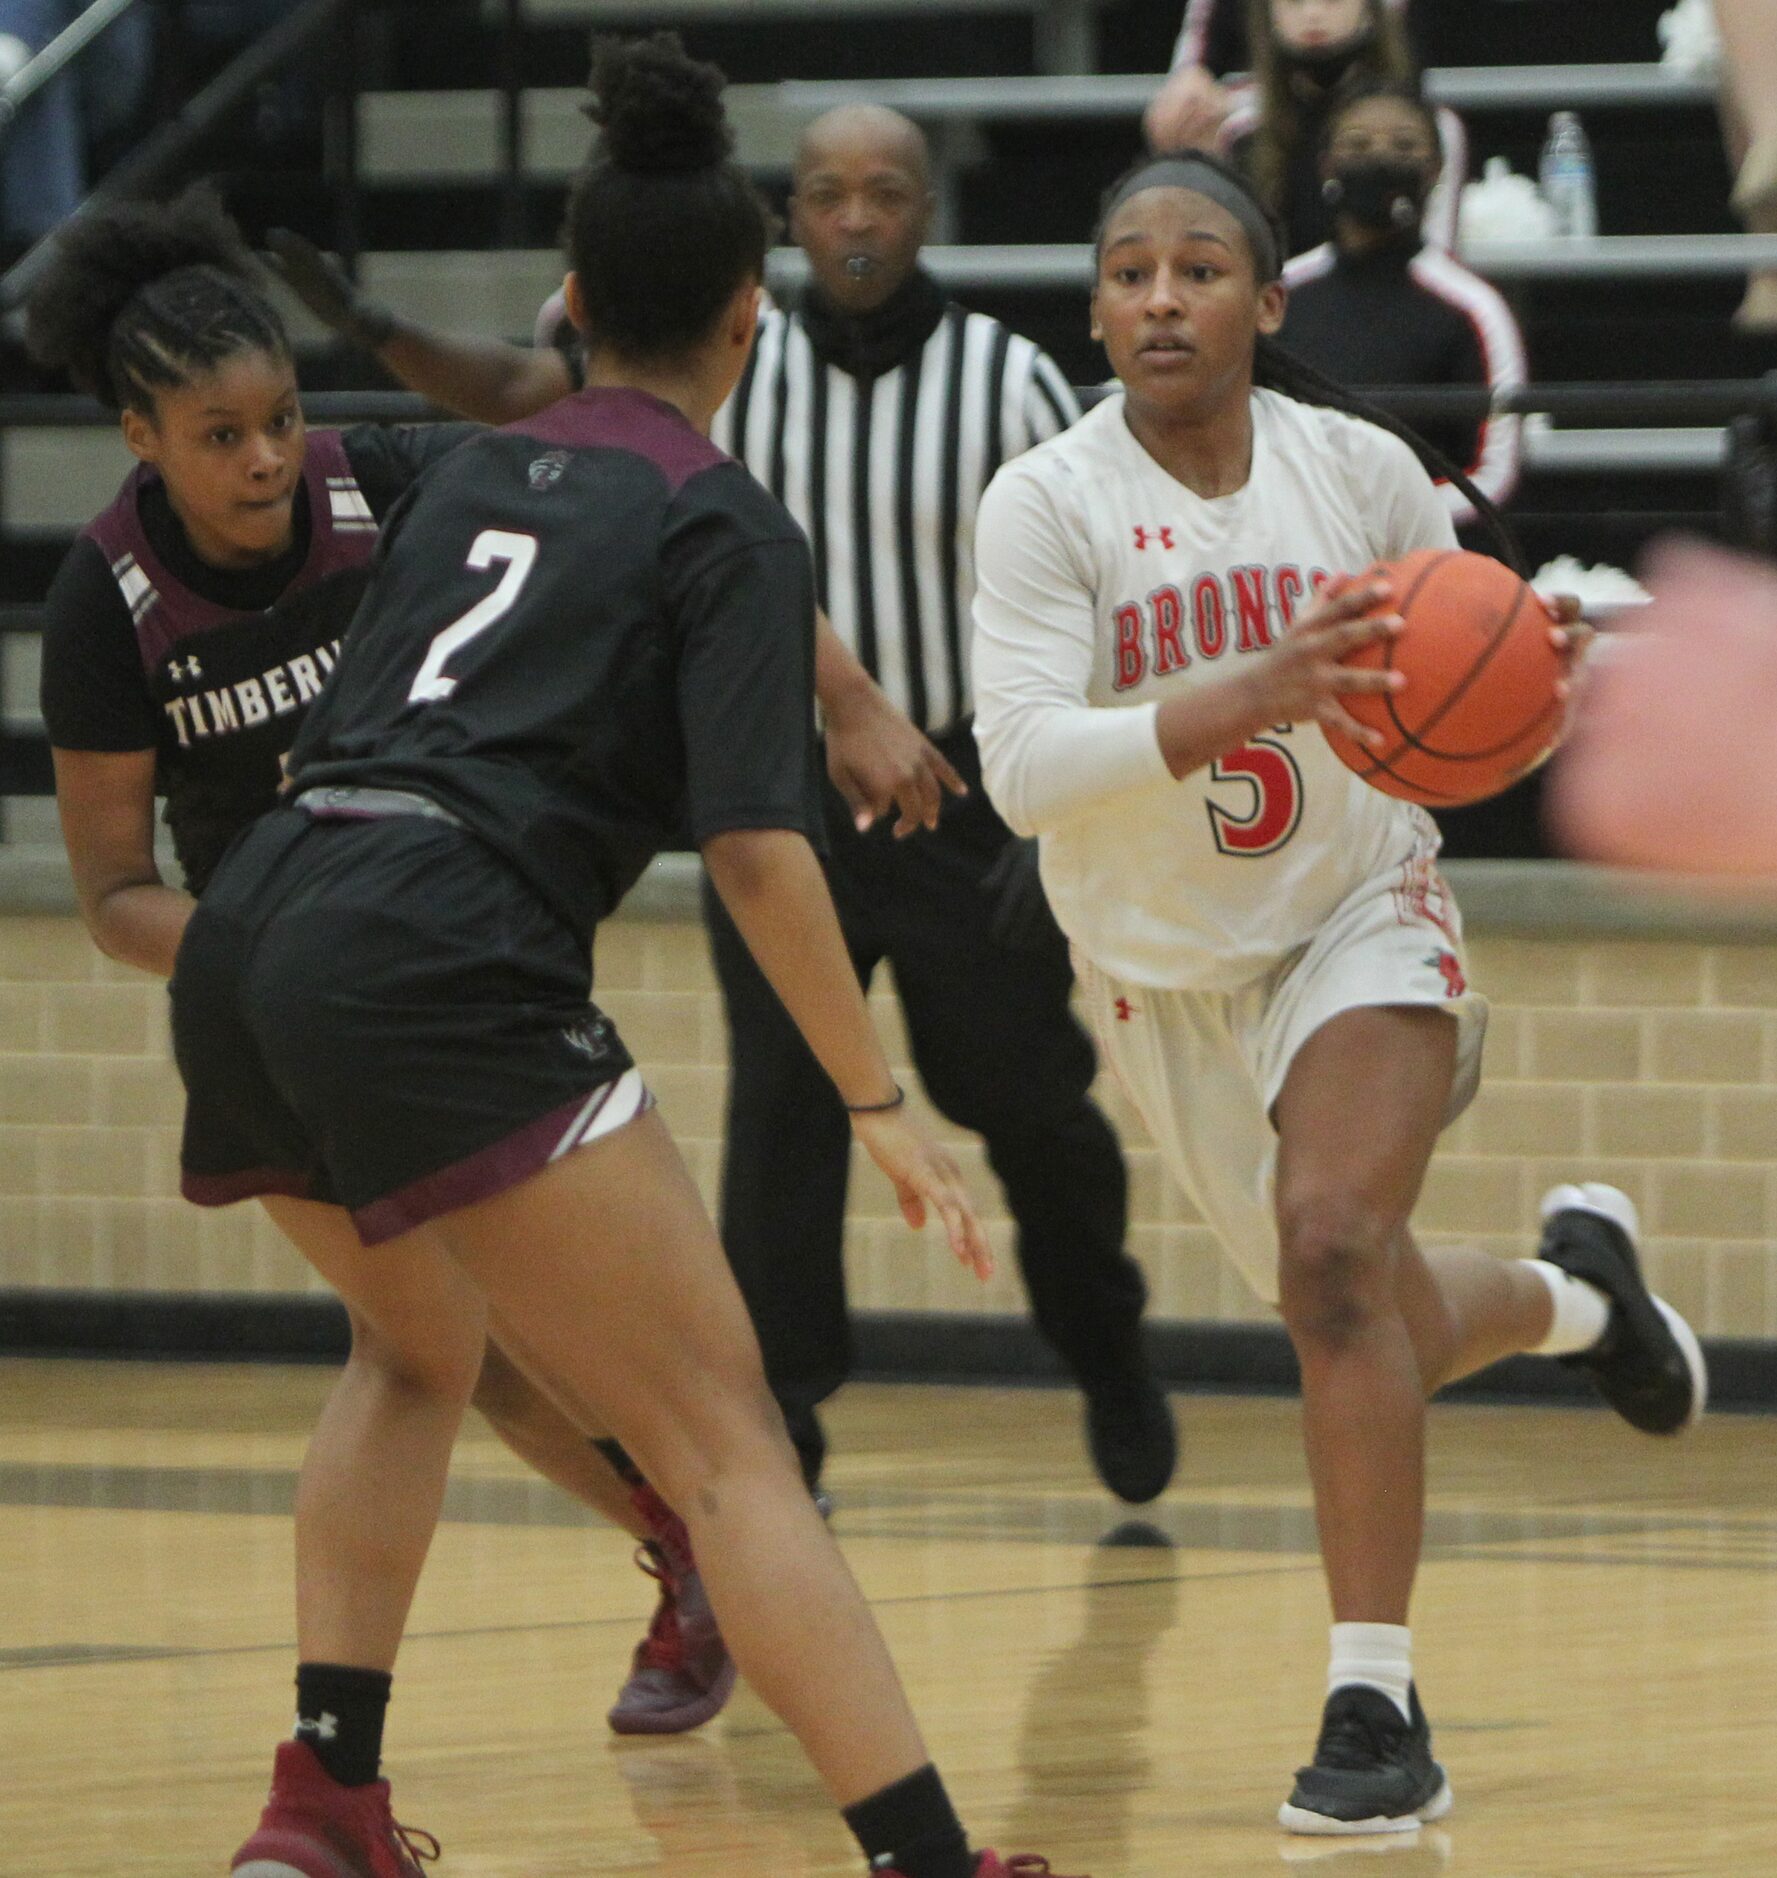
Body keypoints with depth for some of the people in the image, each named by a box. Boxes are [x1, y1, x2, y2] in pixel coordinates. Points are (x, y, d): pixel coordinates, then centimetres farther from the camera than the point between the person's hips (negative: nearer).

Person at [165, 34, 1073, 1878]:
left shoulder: (471, 472, 23)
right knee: (725, 1447, -7)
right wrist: (879, 1104, -1)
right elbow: (754, 846, -6)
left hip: (249, 945, 7)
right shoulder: (726, 526, 4)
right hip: (438, 977, -7)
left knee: (423, 1351, 33)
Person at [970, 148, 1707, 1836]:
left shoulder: (1364, 474, -13)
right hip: (1164, 971, 2)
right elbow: (1022, 765, -30)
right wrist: (1244, 697, -44)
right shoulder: (1047, 505, -18)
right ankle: (1576, 1291, 51)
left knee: (1334, 1251, -27)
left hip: (1360, 918, -2)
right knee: (1369, 1329, 15)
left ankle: (1378, 1711, -23)